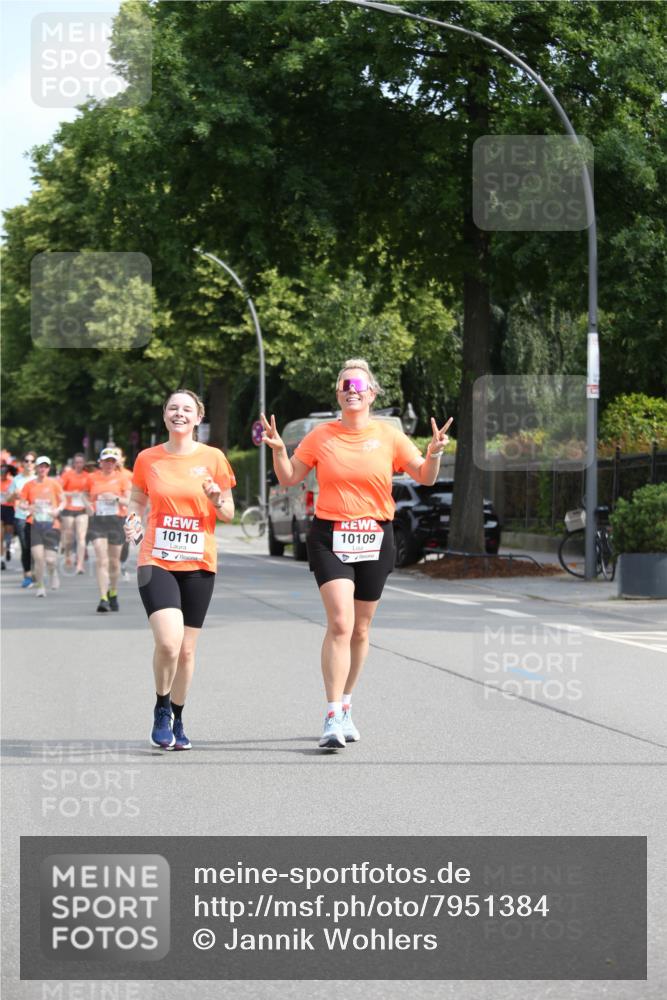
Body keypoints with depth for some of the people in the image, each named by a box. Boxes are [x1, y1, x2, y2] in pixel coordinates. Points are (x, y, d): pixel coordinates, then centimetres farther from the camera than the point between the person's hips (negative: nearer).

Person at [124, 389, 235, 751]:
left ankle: (177, 720, 27)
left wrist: (217, 500, -14)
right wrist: (133, 518, -7)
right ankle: (161, 710, 5)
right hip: (156, 561, -1)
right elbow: (137, 500, 16)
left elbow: (229, 514, 8)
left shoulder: (212, 458, 2)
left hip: (198, 564, 1)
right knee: (168, 642, -19)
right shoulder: (147, 459, 3)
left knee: (186, 650, 7)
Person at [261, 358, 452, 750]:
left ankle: (345, 707, 29)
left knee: (360, 629, 10)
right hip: (330, 537, -2)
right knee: (340, 623, -17)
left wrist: (434, 453, -15)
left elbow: (425, 477, 4)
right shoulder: (322, 435, 2)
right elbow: (289, 478, 7)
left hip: (375, 540, 2)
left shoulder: (388, 436, 3)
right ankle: (333, 718, -18)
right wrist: (278, 450, -11)